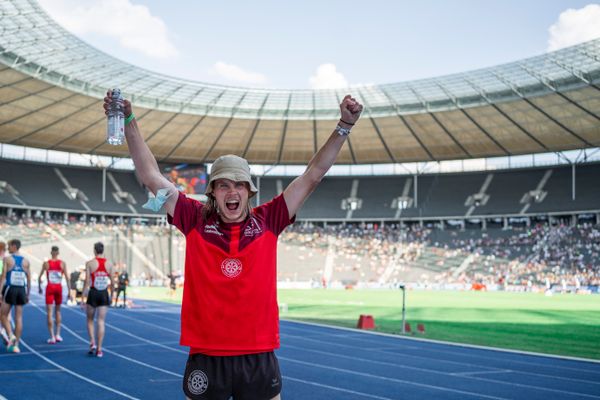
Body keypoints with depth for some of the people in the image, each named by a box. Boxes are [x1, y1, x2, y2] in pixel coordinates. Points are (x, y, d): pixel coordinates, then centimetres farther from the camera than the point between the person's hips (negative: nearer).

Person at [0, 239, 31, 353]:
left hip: (10, 289, -4)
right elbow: (29, 279, 9)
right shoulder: (25, 261, 8)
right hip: (21, 290, 4)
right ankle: (16, 345, 6)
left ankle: (10, 335, -9)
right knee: (19, 318, 5)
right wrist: (27, 295, 16)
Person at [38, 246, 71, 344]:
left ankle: (52, 337, -7)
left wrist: (39, 287, 17)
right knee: (58, 311, 20)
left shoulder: (46, 263, -2)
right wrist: (69, 291, -1)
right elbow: (67, 278, -4)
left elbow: (40, 277, 2)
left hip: (50, 288, -2)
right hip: (59, 288, 2)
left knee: (49, 313, -1)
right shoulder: (62, 263, -1)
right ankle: (58, 334, 16)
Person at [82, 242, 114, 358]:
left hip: (93, 293, -2)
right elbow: (112, 282, 5)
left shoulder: (89, 263, -6)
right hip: (104, 294, 2)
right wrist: (111, 295, 18)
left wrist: (83, 296, -6)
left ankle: (92, 343, -1)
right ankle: (99, 349, 2)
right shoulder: (109, 264, 2)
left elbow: (87, 281, -10)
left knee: (90, 320, 16)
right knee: (101, 322, 4)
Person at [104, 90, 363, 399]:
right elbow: (151, 176, 2)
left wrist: (344, 126, -1)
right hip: (205, 358, 0)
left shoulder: (267, 221, 2)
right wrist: (129, 122, -3)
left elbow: (312, 175, 4)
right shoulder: (196, 221, 1)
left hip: (259, 359, 1)